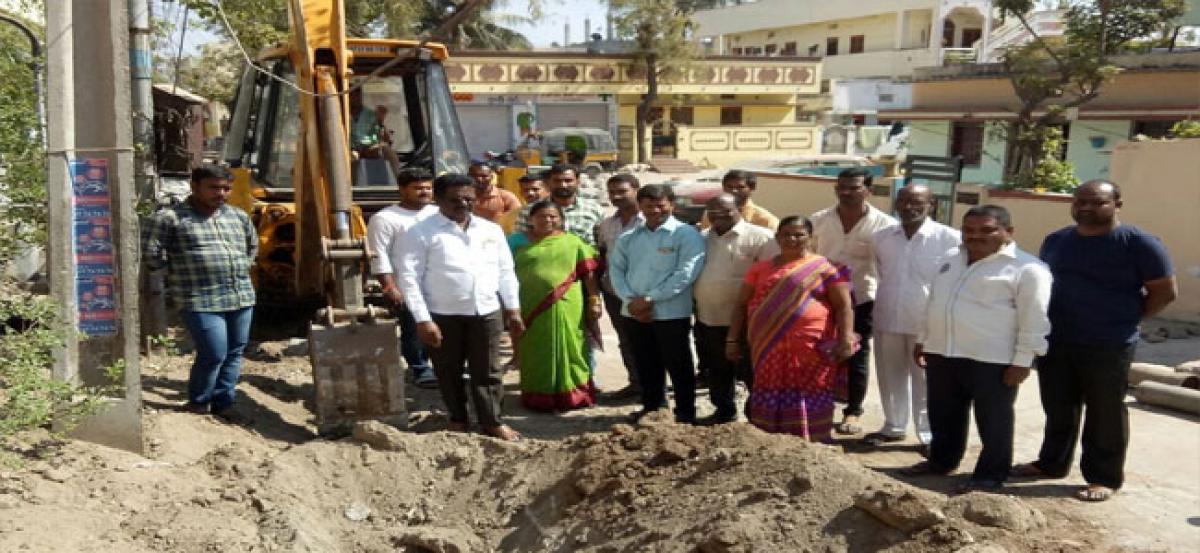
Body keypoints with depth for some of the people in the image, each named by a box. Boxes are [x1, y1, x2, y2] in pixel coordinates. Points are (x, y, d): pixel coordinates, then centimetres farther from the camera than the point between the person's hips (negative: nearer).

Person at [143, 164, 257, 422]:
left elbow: (252, 245, 31)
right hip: (201, 302, -6)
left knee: (234, 353, 8)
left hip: (242, 298, 6)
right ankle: (197, 404, 13)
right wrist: (180, 271, 3)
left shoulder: (238, 216, 14)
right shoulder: (170, 217, -4)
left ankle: (223, 403, 22)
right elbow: (151, 255, -4)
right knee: (214, 354, -8)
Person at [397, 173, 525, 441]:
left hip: (487, 312, 3)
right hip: (443, 315, -2)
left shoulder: (491, 230, 8)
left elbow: (506, 271, 13)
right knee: (449, 372, 11)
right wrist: (423, 320, -15)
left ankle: (492, 421, 20)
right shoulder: (421, 232, -6)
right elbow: (409, 277, -10)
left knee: (488, 371, 8)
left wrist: (513, 310, 9)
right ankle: (458, 419, 29)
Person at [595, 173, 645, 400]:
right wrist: (596, 285, 10)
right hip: (613, 290, 6)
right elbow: (601, 256, 17)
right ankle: (636, 382, 27)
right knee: (626, 340, 15)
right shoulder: (606, 224, 9)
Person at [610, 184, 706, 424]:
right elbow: (616, 268, 8)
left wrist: (649, 299, -16)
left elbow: (686, 274, -15)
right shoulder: (628, 237, 12)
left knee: (677, 365, 3)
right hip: (634, 313, 5)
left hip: (671, 313, -5)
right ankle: (652, 407, 29)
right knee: (646, 365, 14)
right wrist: (630, 300, -9)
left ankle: (685, 413, 14)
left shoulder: (687, 235, -6)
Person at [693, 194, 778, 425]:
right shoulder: (702, 238, 12)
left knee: (749, 370, 1)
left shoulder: (760, 237, -10)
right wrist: (695, 305, 14)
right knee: (717, 370, 17)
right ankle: (724, 410, 33)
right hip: (707, 318, 7)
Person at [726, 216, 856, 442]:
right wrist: (733, 340, 6)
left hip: (810, 349, -3)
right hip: (769, 348, 3)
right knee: (770, 404, 5)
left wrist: (845, 339, -13)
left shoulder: (825, 267, 2)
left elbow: (844, 305, -2)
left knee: (808, 403, -1)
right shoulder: (760, 269, 12)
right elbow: (741, 304, 13)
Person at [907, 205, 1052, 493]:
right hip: (940, 353, 7)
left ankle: (991, 475, 17)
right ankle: (941, 460, 34)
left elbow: (1034, 320, -13)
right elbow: (934, 303, 20)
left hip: (992, 360, -7)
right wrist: (923, 339, 19)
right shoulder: (950, 260, 12)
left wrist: (1022, 361, -15)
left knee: (993, 421, 5)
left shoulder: (1026, 268, -11)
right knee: (943, 415, 18)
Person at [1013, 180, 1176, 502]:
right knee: (1057, 409, 15)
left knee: (1105, 413, 4)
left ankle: (1105, 477, 14)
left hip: (1108, 346, -5)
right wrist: (1049, 322, 11)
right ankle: (1051, 463, 29)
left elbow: (1165, 291, -7)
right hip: (1054, 342, 5)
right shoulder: (1055, 241, 8)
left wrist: (1125, 319, -5)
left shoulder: (1137, 242, -9)